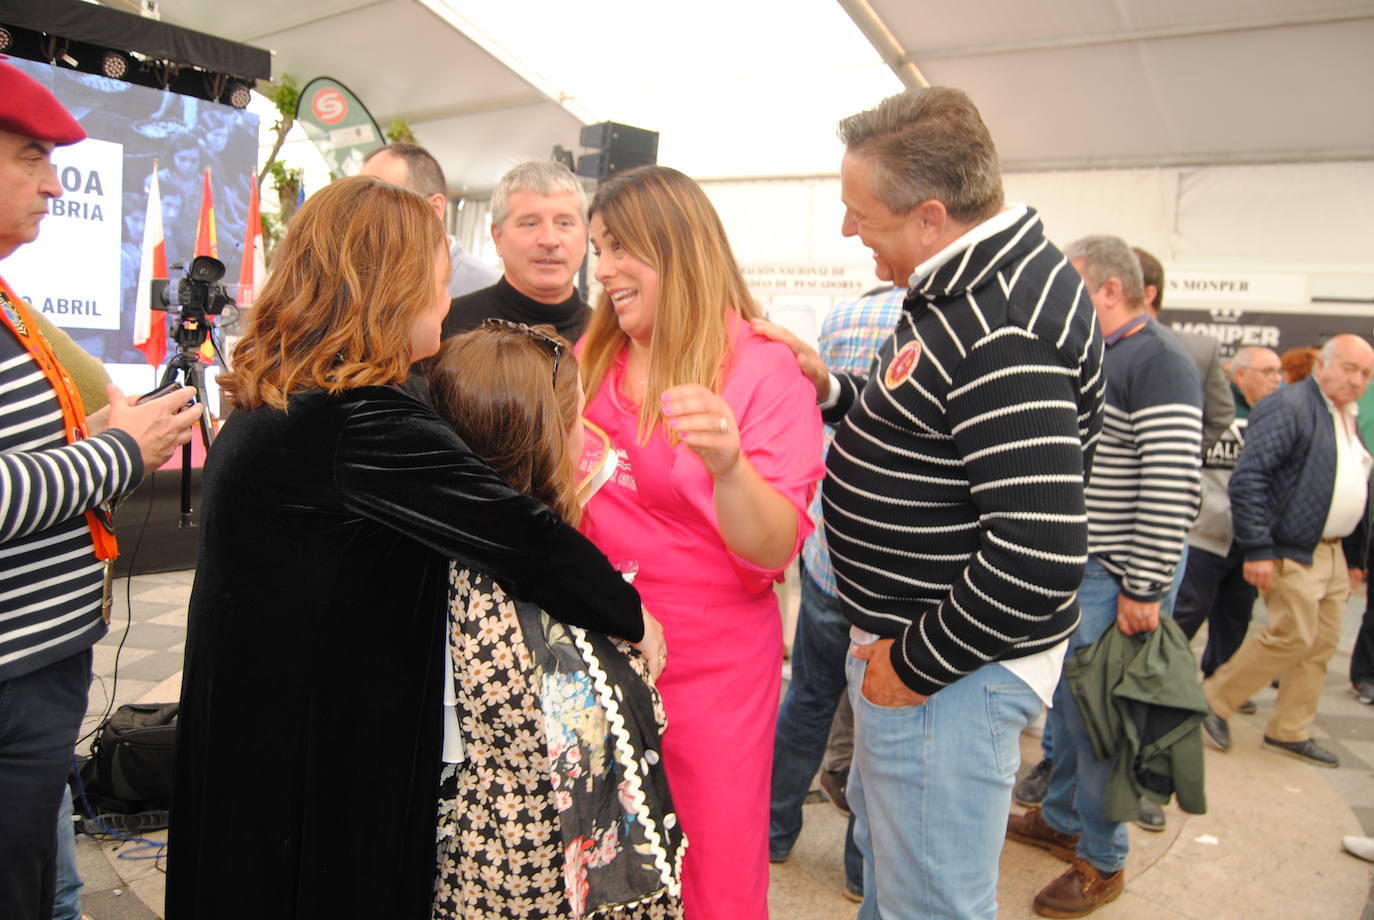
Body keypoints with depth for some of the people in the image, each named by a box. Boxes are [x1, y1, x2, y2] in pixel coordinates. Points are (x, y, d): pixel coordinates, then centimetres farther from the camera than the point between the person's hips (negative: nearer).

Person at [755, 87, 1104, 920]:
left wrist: (917, 662, -19)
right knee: (881, 847, 29)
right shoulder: (979, 282, 6)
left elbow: (1042, 554, -31)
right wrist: (833, 390, 2)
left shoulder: (1000, 332, -27)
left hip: (954, 669, -10)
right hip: (908, 634, 10)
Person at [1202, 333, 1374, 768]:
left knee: (1322, 643, 10)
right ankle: (1214, 699, 7)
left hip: (1332, 552, 9)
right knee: (1293, 635, -10)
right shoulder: (1289, 407, -13)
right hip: (1292, 551, -9)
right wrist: (1257, 550, -24)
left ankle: (1289, 732, 21)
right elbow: (1248, 478, -21)